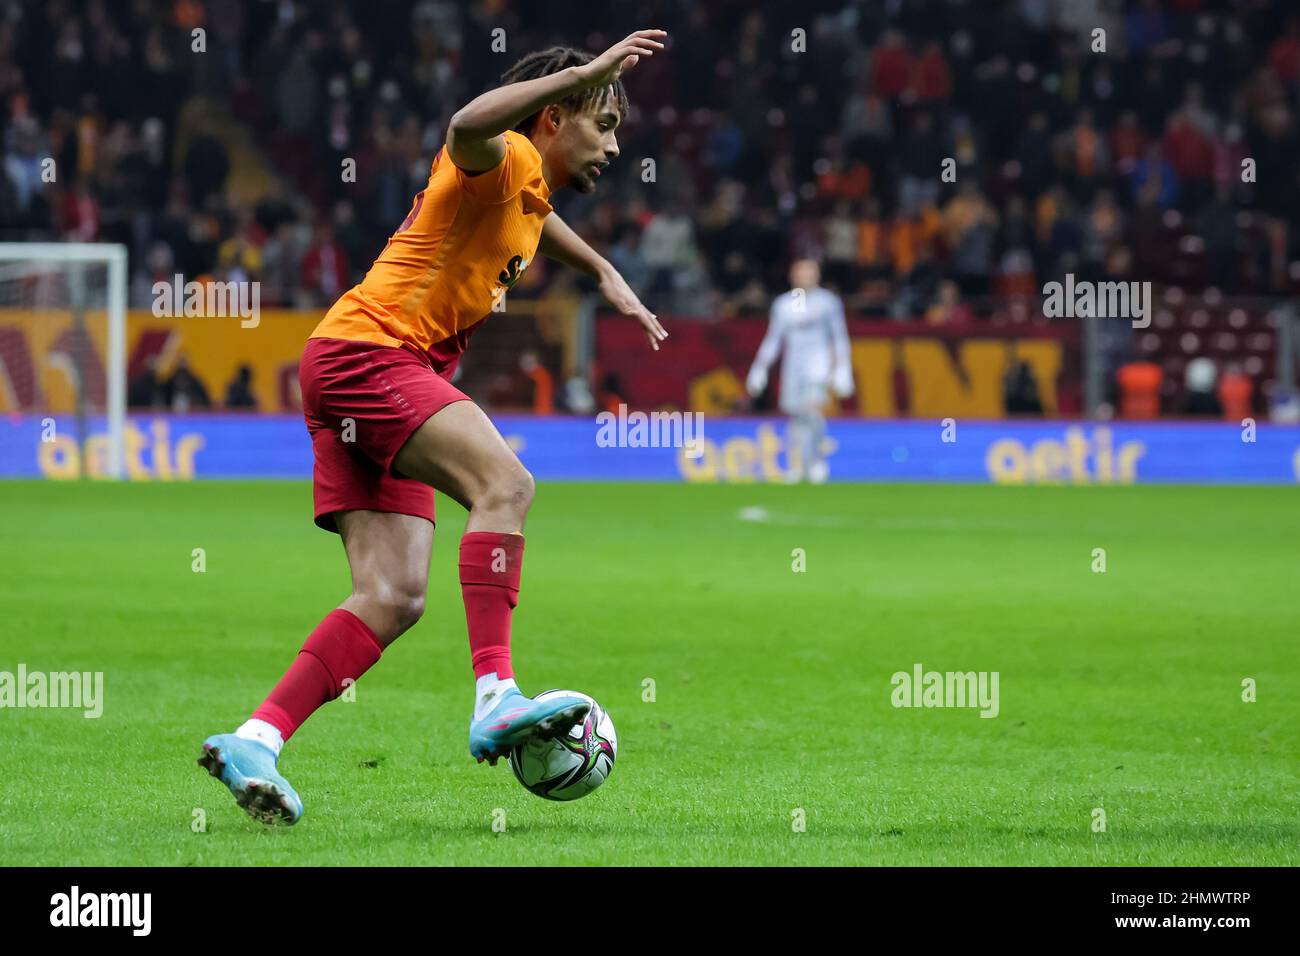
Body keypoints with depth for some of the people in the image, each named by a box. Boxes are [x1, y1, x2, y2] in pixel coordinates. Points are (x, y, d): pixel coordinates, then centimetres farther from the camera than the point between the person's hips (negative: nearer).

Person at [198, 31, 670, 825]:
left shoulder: (529, 196, 21)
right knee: (506, 484, -29)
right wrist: (585, 72, -34)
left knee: (396, 598, -3)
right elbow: (469, 126, -35)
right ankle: (496, 698, -37)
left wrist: (605, 275, 47)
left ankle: (254, 742, -6)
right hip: (364, 350, -10)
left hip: (399, 375, 10)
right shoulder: (504, 159, -8)